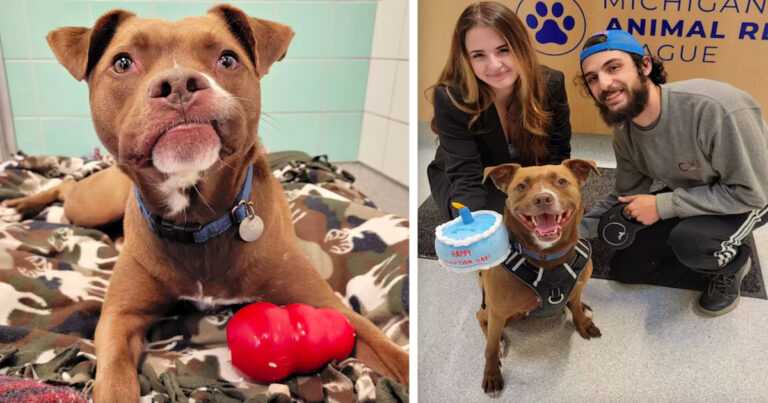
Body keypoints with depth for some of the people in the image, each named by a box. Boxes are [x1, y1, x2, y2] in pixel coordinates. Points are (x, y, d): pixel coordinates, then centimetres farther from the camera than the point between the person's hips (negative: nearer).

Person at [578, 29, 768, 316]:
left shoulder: (717, 109, -38)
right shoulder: (624, 130, -15)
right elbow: (627, 197, -3)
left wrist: (663, 205, -30)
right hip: (691, 195, 6)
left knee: (688, 238, -35)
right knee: (626, 269, 4)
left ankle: (731, 265, 0)